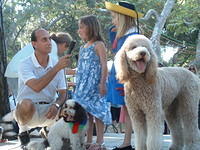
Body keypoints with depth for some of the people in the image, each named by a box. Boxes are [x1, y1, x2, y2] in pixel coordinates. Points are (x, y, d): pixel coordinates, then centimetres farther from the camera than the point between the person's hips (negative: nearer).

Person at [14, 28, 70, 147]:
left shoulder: (56, 64, 2)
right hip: (29, 111, -4)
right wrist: (57, 68, -34)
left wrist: (56, 105, -20)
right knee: (27, 103, -38)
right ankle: (23, 130, -5)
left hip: (48, 111, 4)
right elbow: (36, 87, -31)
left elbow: (63, 93, 3)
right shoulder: (25, 64, -14)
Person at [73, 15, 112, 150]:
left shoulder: (98, 45, -6)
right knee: (86, 113, 8)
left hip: (95, 85, -8)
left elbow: (104, 66, -12)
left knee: (97, 111, -7)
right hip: (84, 86, 8)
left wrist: (102, 83, -19)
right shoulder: (83, 47, 18)